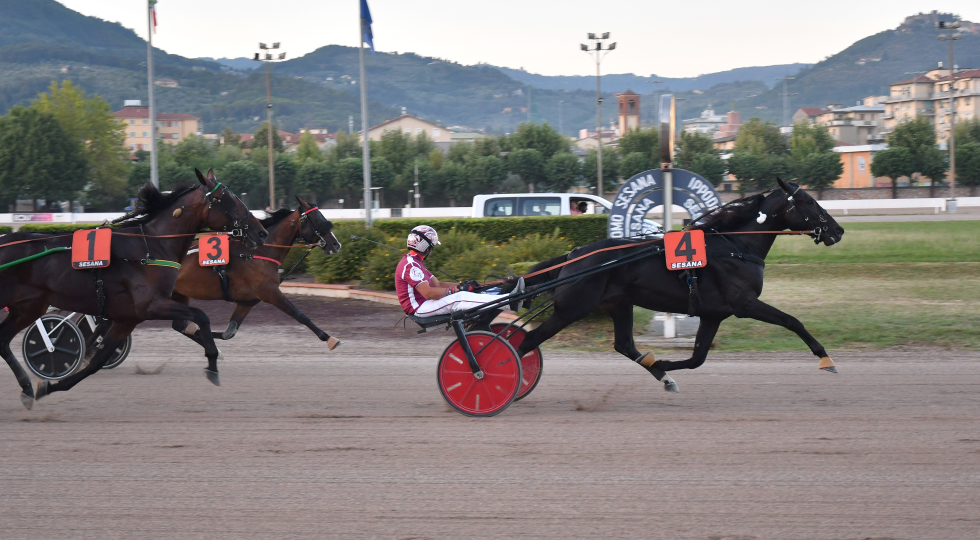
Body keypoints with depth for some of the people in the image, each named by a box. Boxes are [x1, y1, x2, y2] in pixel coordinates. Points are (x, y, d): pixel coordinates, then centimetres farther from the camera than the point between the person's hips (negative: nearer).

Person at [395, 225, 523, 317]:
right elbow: (428, 292, -26)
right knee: (459, 298, -21)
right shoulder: (411, 265, -18)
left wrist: (461, 286, 5)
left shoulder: (414, 262, 18)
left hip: (422, 304, 10)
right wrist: (454, 290, -17)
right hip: (418, 308, -10)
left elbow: (437, 284, 16)